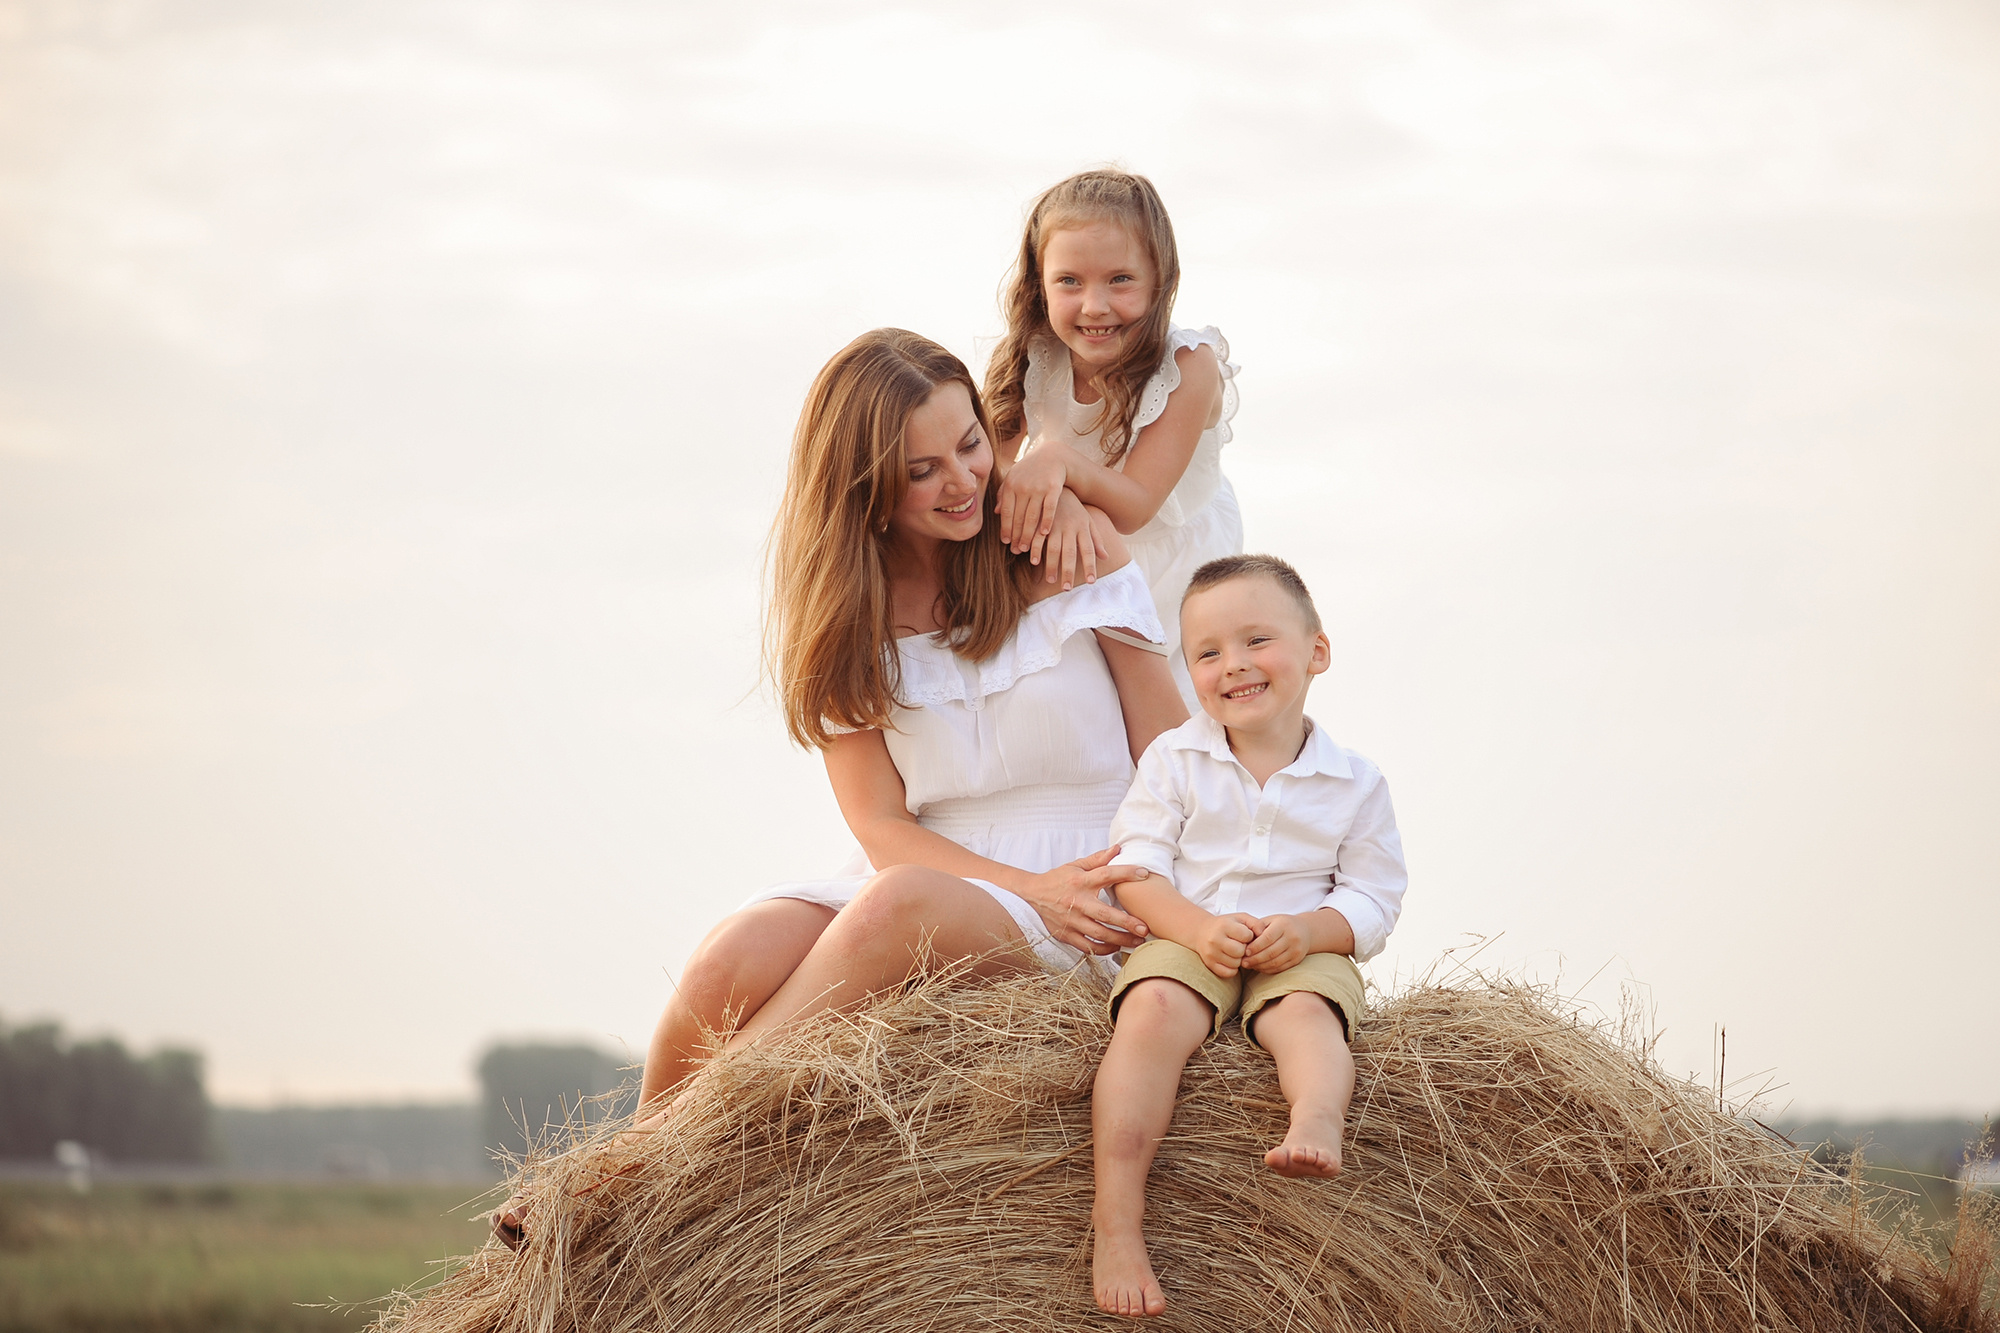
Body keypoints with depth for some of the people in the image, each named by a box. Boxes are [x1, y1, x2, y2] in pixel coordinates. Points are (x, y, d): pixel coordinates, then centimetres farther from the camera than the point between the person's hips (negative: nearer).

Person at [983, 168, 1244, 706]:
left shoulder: (1189, 365, -28)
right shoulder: (1030, 363, -18)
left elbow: (1133, 508, -30)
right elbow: (994, 475, -24)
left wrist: (1061, 460, -50)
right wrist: (1053, 507, -47)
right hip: (1069, 571, 2)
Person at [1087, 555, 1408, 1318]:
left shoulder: (1355, 783, 4)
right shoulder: (1174, 760, 6)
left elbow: (1373, 900, 3)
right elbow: (1136, 868, 0)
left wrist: (1309, 930, -18)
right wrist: (1198, 928, -18)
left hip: (1301, 952, 1)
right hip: (1185, 940, -1)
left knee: (1308, 1012, -33)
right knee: (1152, 1007, -31)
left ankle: (1316, 1122, -63)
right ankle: (1117, 1217, -38)